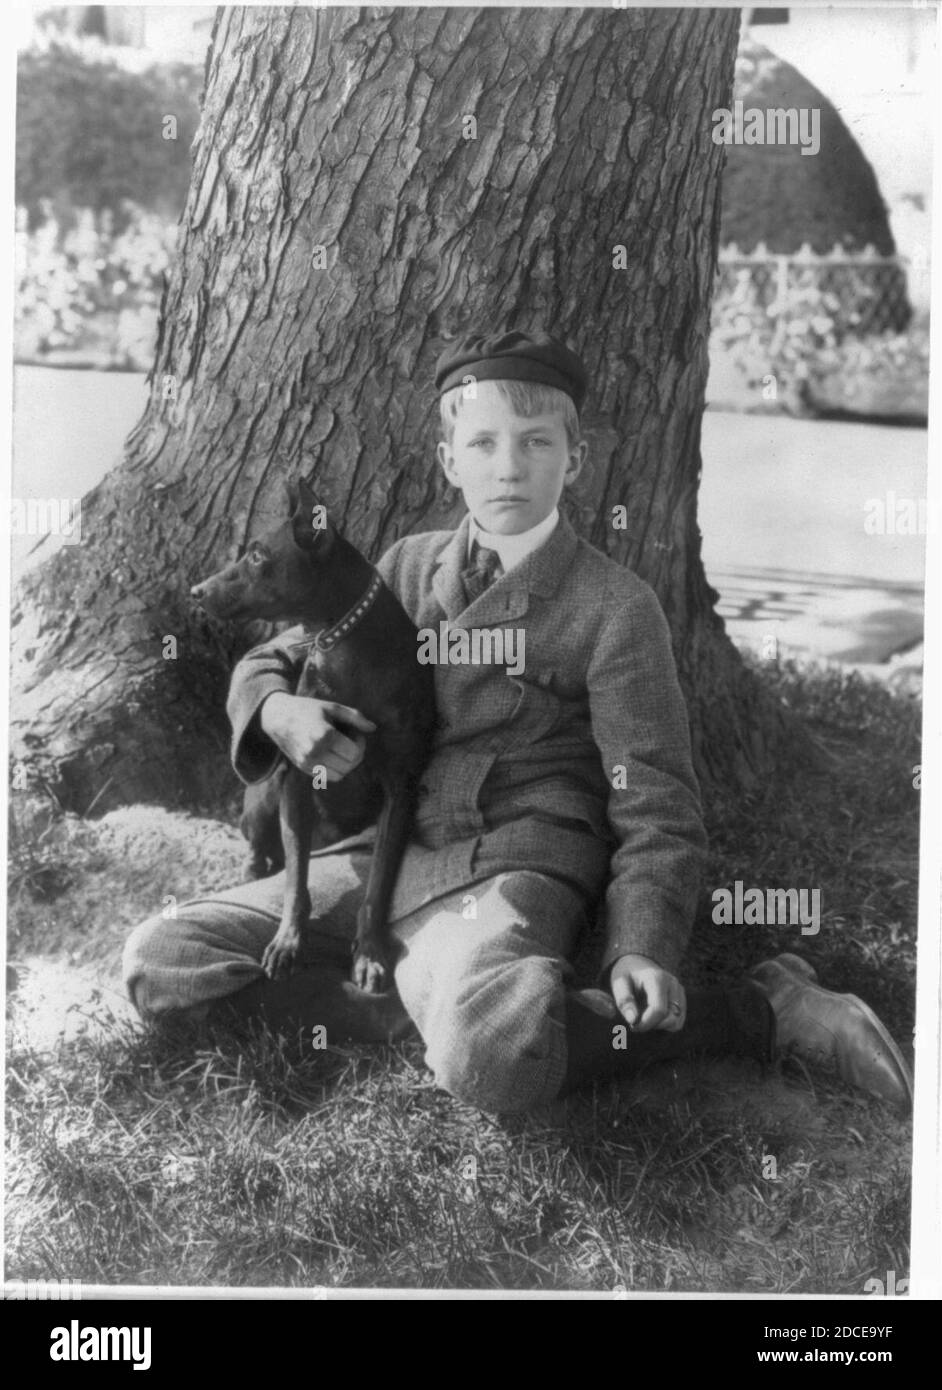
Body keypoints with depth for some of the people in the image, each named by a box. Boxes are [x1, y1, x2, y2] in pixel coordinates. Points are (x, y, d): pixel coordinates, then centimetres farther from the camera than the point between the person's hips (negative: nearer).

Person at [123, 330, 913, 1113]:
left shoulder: (614, 609, -1)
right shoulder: (409, 566, 13)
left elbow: (656, 812, -1)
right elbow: (269, 663, 21)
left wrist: (643, 951, -18)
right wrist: (278, 711, -5)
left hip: (511, 872, -5)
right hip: (381, 854, 6)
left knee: (491, 1063, -37)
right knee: (160, 966, -12)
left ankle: (757, 1009, -12)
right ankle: (452, 1006, -12)